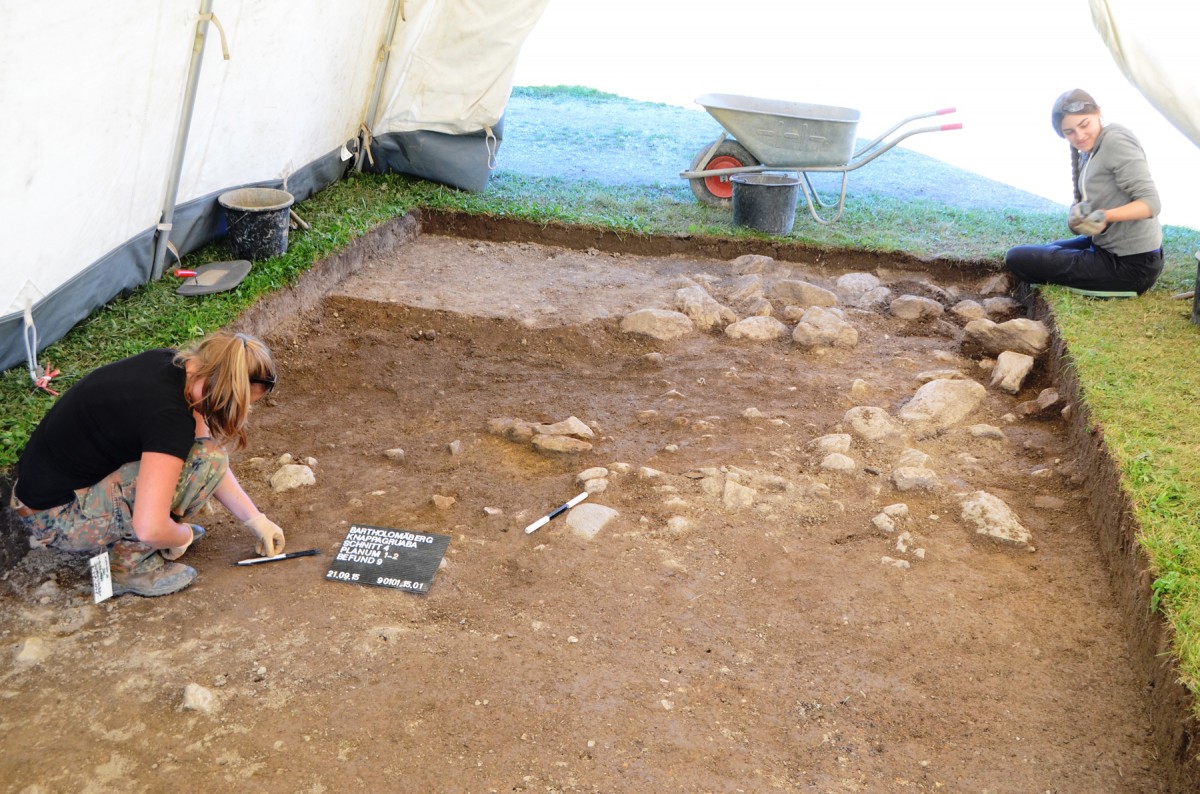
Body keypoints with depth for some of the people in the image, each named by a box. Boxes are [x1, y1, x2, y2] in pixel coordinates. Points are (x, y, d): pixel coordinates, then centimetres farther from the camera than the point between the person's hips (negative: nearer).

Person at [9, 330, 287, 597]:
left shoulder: (172, 365, -3)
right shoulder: (170, 417, -29)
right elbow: (150, 529, -32)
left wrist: (256, 520, 10)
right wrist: (185, 537, -8)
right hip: (56, 518, -9)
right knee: (206, 460, -20)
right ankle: (129, 563, -7)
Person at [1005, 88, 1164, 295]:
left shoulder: (1116, 141, -17)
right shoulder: (1088, 152, 9)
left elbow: (1151, 203, -22)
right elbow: (1090, 201, 8)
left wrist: (1106, 216, -36)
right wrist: (1078, 212, -14)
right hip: (1108, 245, 10)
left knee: (1017, 258, -10)